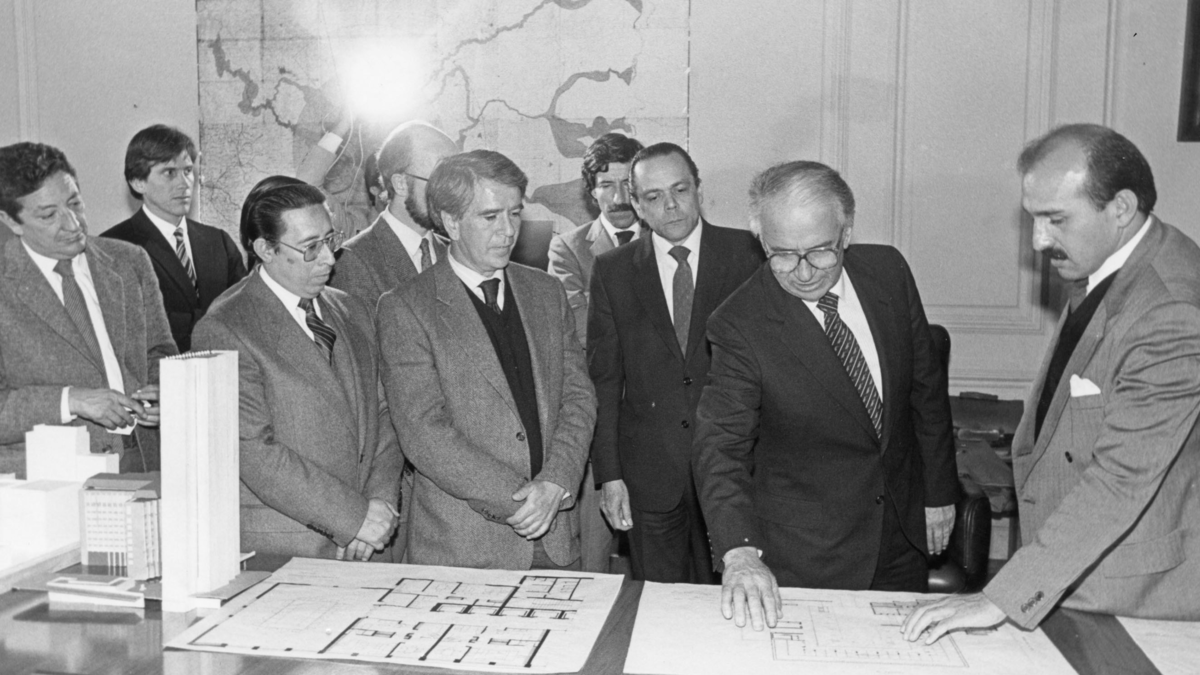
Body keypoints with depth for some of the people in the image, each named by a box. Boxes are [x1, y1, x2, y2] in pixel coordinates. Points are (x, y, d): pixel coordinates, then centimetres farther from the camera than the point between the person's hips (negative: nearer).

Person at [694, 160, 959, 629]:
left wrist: (939, 491, 9)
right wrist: (740, 553, -39)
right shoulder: (740, 326, -21)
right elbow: (721, 446, -24)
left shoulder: (888, 271, -7)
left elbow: (926, 385, 4)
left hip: (903, 539, 5)